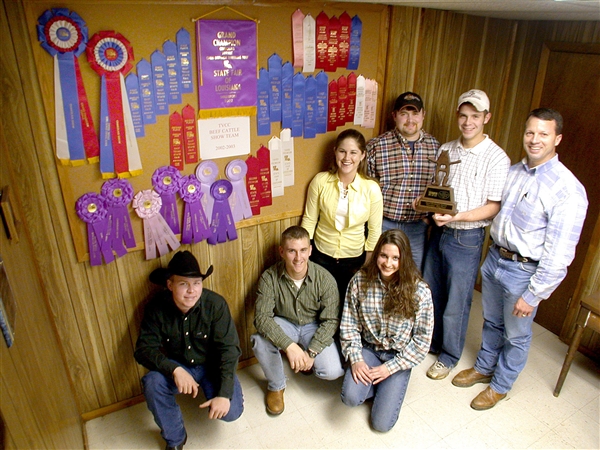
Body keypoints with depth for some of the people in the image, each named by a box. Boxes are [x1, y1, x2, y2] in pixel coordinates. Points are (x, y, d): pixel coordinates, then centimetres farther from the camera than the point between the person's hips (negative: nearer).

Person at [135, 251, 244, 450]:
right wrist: (174, 370, -35)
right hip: (178, 365, 1)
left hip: (212, 365, -1)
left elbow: (229, 348, -23)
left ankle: (209, 389, 18)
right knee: (152, 383, -29)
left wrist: (224, 394, -30)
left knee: (231, 412, -19)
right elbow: (144, 349, -18)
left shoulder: (216, 304, -24)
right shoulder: (156, 308, -18)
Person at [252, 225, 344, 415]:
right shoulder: (270, 277, -22)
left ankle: (304, 360, 16)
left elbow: (330, 320, -15)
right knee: (260, 341, -32)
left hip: (314, 327, 0)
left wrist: (311, 352, -24)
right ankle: (276, 386, -1)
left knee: (332, 371, -21)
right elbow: (262, 317, -28)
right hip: (283, 325, 0)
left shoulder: (325, 279, -22)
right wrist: (289, 345, -42)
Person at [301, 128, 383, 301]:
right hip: (322, 256, 0)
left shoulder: (372, 188, -13)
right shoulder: (320, 181, -12)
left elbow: (375, 231, -5)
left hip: (354, 259, 0)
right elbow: (309, 220, -4)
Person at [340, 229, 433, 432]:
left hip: (399, 357, -1)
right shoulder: (360, 281, -13)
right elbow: (349, 325, -5)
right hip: (368, 349, 2)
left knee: (381, 423, -7)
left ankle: (390, 385, 22)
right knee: (350, 397, -23)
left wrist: (390, 368, -13)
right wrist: (355, 359, -16)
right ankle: (375, 385, 10)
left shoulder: (419, 291, -18)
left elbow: (422, 339, -11)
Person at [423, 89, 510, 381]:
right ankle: (431, 341, 40)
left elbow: (494, 207, -14)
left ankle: (449, 356, 28)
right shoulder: (446, 150, 6)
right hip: (438, 232, 6)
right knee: (430, 293, 18)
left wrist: (456, 217, -27)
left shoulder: (497, 158, -12)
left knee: (456, 303, 7)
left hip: (467, 238, -5)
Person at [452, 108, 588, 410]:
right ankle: (483, 368, 46)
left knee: (516, 335, 15)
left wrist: (533, 295, -17)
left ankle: (500, 385, 37)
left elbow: (559, 254, -20)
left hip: (524, 271, -6)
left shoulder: (568, 190, -21)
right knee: (491, 322, 24)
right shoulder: (513, 172, 1)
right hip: (495, 257, 6)